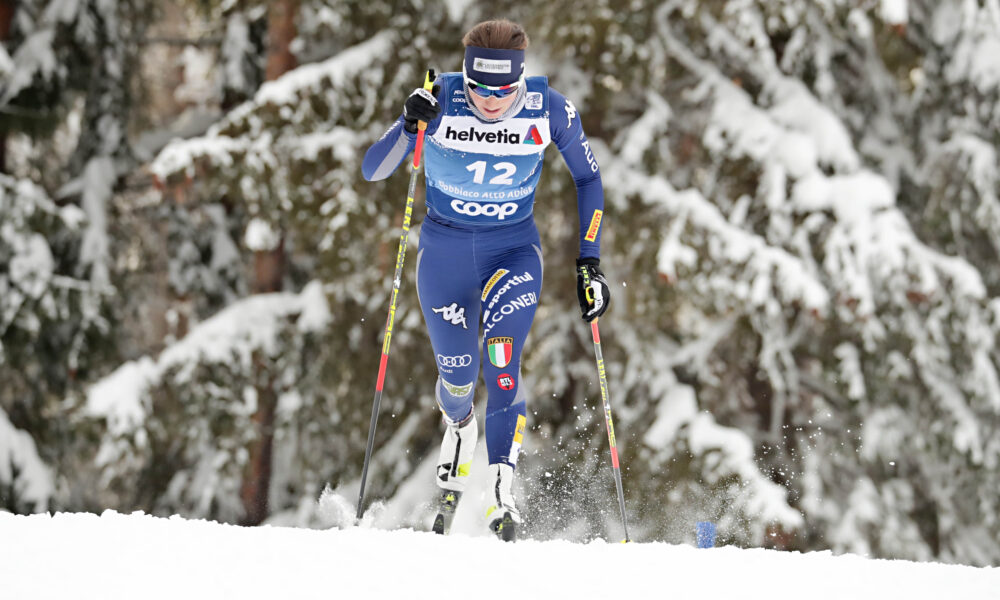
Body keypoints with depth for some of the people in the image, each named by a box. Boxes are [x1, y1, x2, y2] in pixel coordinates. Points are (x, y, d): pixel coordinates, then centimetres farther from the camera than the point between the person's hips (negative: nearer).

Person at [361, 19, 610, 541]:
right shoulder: (440, 102, -18)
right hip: (444, 251, 1)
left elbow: (587, 177, 0)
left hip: (514, 249, -1)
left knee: (502, 365, -22)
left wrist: (589, 262, -5)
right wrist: (409, 126, -35)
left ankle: (502, 496, -26)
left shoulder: (548, 109, -17)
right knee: (458, 377, 9)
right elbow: (371, 171, -16)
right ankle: (458, 429, 46)